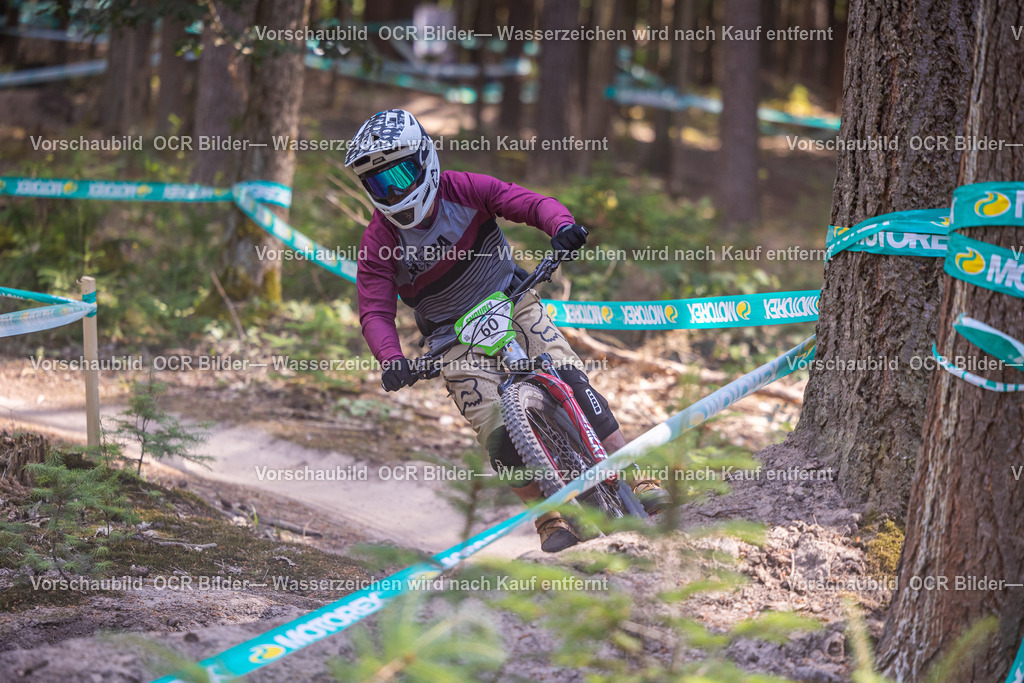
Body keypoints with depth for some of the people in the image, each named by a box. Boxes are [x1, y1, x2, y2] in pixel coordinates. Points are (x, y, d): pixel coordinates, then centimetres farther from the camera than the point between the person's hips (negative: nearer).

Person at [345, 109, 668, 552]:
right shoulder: (379, 243, -14)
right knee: (498, 433, -20)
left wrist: (562, 226, -42)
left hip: (510, 303, 1)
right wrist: (392, 359, -38)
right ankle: (551, 516, -7)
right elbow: (375, 312, -18)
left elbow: (532, 203, -19)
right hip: (456, 342, 0)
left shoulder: (464, 191, -13)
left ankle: (634, 479, -19)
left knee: (569, 377, -20)